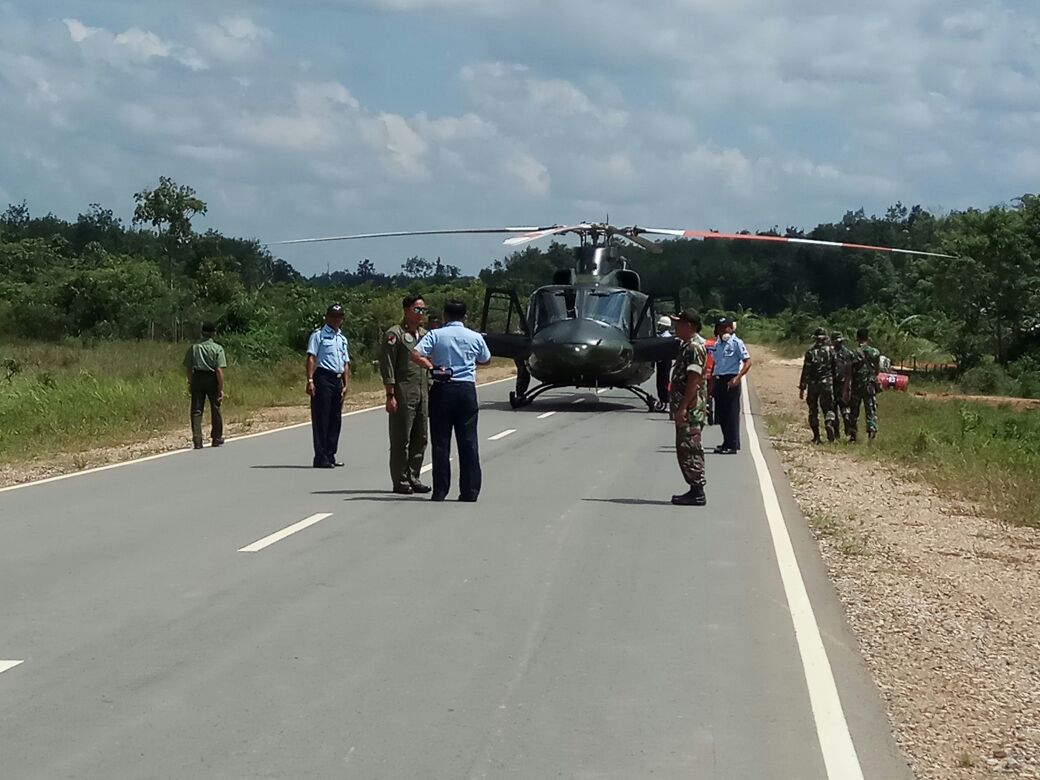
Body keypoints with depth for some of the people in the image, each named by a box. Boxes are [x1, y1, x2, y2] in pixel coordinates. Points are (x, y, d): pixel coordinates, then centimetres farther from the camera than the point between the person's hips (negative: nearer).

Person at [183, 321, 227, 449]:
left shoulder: (193, 348, 2)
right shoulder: (218, 349, -7)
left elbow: (188, 368, 5)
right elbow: (219, 370, -14)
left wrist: (190, 383, 18)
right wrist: (221, 389, -12)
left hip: (197, 378, 2)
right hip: (212, 380, -2)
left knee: (196, 410, 4)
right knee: (215, 410, 14)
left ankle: (197, 440, -5)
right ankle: (216, 438, 24)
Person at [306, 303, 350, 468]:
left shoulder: (342, 339, 20)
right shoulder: (319, 335, -1)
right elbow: (311, 358, -9)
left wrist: (346, 384, 10)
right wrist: (310, 380, -19)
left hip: (338, 380, 7)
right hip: (323, 378, -7)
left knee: (335, 419, 9)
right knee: (321, 418, -7)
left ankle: (330, 455, 16)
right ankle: (320, 458, -7)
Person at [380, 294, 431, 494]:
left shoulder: (425, 334, 17)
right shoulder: (394, 335, -6)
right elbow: (387, 367, -10)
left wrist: (430, 391, 16)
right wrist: (390, 395, -15)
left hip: (423, 394, 7)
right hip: (403, 393, -7)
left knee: (420, 438, 8)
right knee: (401, 439, -3)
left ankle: (413, 478, 16)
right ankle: (400, 481, 2)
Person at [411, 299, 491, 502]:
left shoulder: (435, 335, -1)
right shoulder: (475, 337, 4)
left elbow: (416, 355, -14)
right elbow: (486, 360, 19)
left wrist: (432, 367, -3)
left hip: (442, 389, -1)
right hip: (467, 389, 1)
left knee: (441, 442, 4)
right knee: (468, 441, 5)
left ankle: (440, 491, 3)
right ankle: (470, 491, 5)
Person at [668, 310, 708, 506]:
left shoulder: (694, 347, -15)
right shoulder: (689, 346, 18)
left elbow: (694, 379, -22)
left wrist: (683, 407, -24)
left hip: (691, 409, -11)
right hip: (687, 408, 11)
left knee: (689, 449, -9)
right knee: (686, 449, 13)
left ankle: (697, 493, -8)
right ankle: (695, 490, 16)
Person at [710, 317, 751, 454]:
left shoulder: (736, 343, -6)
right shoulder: (717, 344, 15)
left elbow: (748, 362, -11)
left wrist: (738, 378, -22)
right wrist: (712, 384, 17)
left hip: (731, 381, -7)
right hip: (719, 380, 7)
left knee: (732, 413, -5)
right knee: (721, 414, 10)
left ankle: (732, 445, -3)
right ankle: (727, 442, 19)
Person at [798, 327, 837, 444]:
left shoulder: (810, 352, -6)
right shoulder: (830, 351, 0)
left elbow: (805, 371, -6)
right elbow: (835, 369, 3)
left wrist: (802, 388, -3)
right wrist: (835, 384, 13)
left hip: (813, 384, -1)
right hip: (827, 383, 1)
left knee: (813, 410, 9)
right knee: (828, 408, 7)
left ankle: (816, 437, 10)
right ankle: (829, 423, -24)